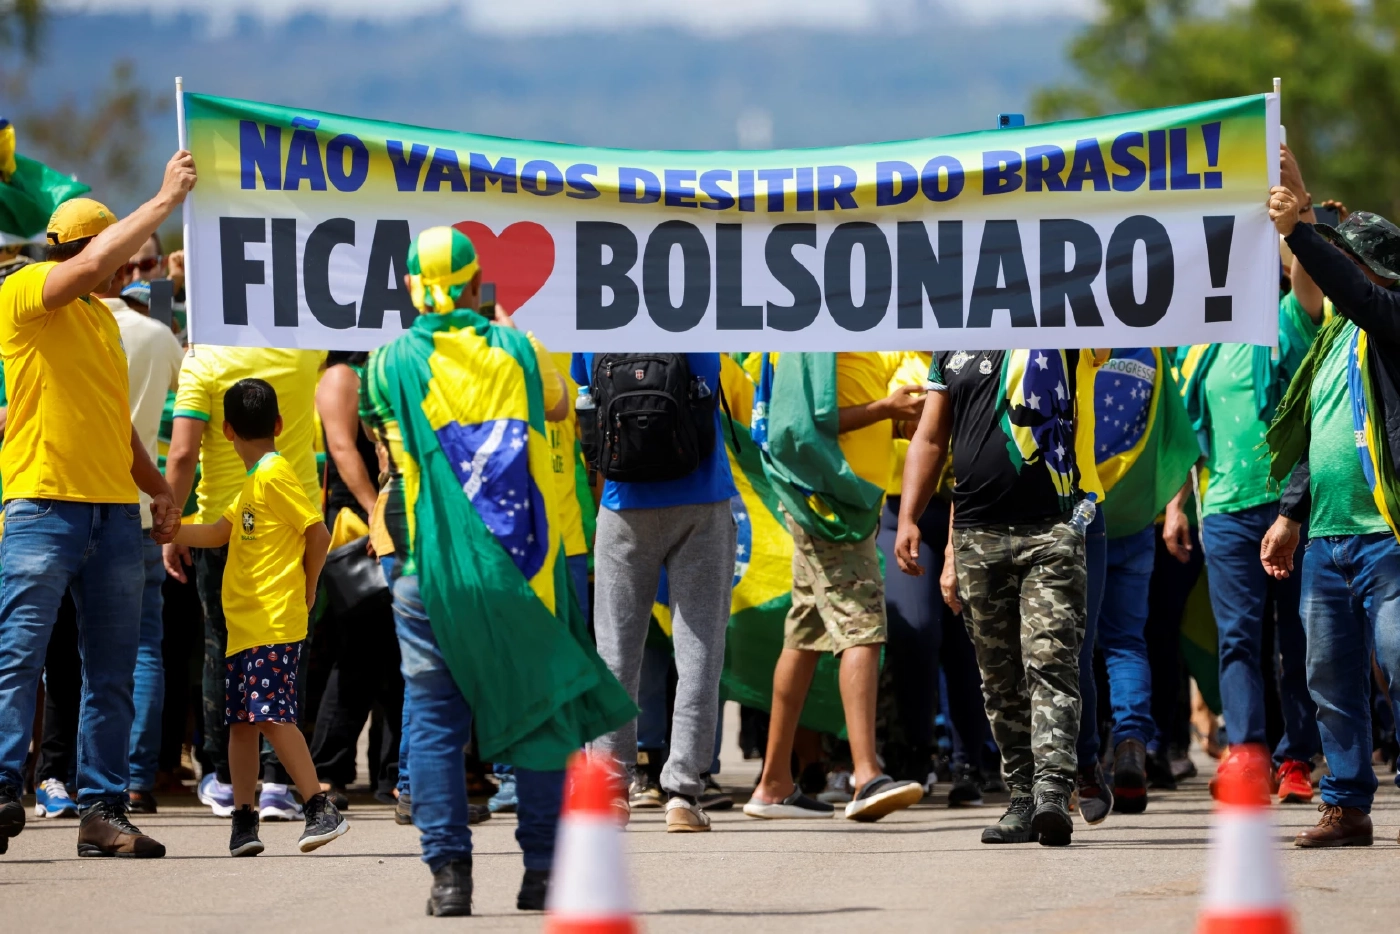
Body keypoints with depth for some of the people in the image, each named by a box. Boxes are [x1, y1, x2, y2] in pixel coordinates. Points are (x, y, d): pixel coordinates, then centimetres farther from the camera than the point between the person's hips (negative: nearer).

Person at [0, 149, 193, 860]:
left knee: (112, 674, 4)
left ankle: (103, 811, 4)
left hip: (114, 509, 8)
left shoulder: (101, 316, 21)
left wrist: (155, 485, 14)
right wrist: (167, 200, -16)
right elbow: (94, 264, -22)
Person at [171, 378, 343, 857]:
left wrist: (307, 589, -3)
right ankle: (244, 820, 13)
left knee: (272, 714, -16)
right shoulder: (253, 482, 20)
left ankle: (322, 808, -14)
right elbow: (219, 533, 23)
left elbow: (318, 532, -13)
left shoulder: (275, 475, -10)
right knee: (241, 719, 9)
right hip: (244, 623, 10)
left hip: (274, 624, -10)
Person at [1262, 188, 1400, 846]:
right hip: (1326, 539, 9)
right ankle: (1346, 807, 15)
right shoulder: (1335, 337, 20)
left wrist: (1299, 231, -29)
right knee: (1331, 681, 9)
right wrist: (1291, 514, 24)